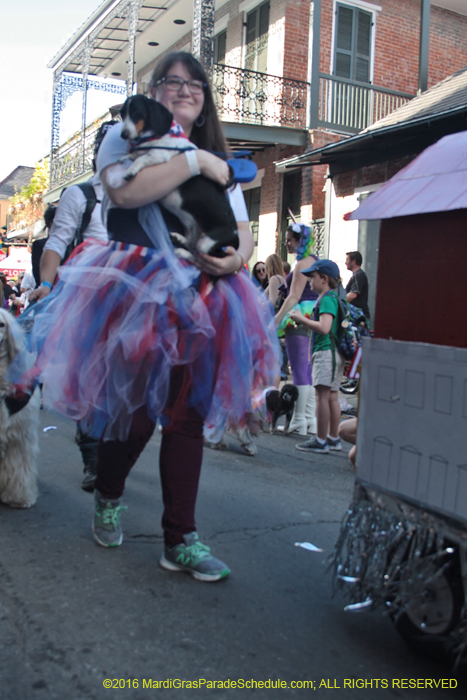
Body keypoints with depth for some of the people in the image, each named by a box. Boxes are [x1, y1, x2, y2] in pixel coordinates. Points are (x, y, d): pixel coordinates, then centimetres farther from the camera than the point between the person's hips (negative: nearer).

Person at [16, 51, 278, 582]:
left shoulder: (219, 161, 20)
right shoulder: (124, 137, 8)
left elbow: (243, 231, 13)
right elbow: (126, 189, -15)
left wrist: (235, 259, -9)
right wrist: (195, 162, -12)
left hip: (196, 297, 4)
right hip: (131, 293, -4)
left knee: (186, 415, 0)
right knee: (134, 412, -2)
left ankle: (181, 540, 6)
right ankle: (107, 500, 28)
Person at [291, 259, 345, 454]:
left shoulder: (327, 299, -12)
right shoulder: (334, 297, 19)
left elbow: (324, 327, -23)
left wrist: (302, 319, -15)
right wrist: (305, 321, 20)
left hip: (325, 350, -10)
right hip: (333, 351, 10)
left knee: (322, 395, -8)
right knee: (332, 396, 13)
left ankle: (320, 441, -6)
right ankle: (333, 438, 19)